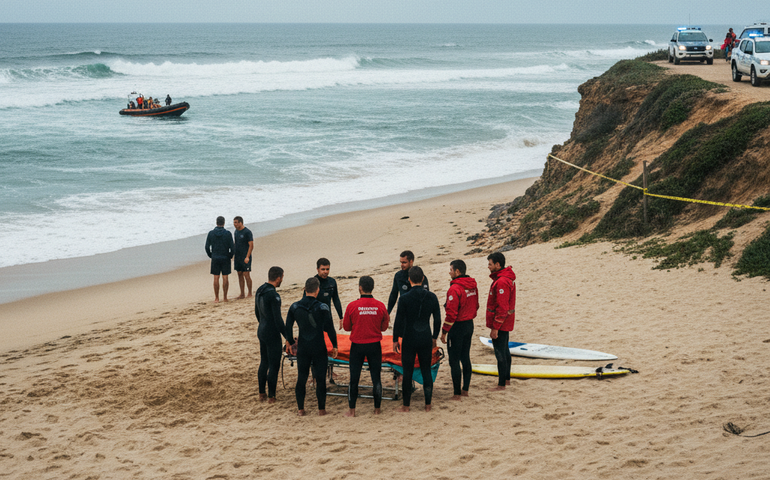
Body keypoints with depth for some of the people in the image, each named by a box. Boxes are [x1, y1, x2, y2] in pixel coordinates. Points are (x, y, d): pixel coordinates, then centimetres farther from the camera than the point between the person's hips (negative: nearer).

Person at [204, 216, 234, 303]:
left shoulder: (211, 233, -3)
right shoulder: (228, 234, -8)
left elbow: (207, 247, 0)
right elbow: (232, 247, -9)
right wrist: (230, 256, 8)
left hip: (215, 258, 1)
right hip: (225, 258, -1)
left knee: (216, 278, 4)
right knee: (225, 278, 5)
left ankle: (216, 298, 6)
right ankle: (225, 297, 6)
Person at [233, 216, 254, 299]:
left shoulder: (247, 232, -12)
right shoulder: (236, 232, 12)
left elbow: (251, 245, -14)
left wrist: (247, 257, -21)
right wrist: (234, 256, 14)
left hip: (245, 257, -7)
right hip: (237, 257, 8)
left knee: (246, 275, -7)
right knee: (240, 275, 8)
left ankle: (250, 294, 0)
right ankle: (242, 294, 14)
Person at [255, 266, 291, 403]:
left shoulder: (259, 291, 5)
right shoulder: (273, 295, -22)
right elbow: (278, 319, -22)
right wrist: (287, 336, -15)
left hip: (261, 331, 9)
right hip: (272, 334, -9)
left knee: (264, 363, 17)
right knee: (274, 365, 0)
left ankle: (262, 393, 23)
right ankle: (271, 396, 4)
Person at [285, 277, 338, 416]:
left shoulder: (294, 307, -3)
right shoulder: (323, 308, -12)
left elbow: (288, 328, 6)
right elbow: (330, 329, -9)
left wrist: (291, 343, 20)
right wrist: (334, 346, 4)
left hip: (302, 348, 3)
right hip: (319, 349, -2)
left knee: (301, 378, 12)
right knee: (320, 379, 7)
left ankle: (301, 409, 17)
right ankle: (321, 409, 12)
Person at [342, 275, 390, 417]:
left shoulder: (352, 306, -11)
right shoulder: (380, 306, -6)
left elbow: (346, 327, 0)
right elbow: (384, 327, 5)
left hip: (357, 346, -1)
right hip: (374, 346, 1)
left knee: (354, 378, 8)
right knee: (376, 378, 10)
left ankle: (352, 410, 12)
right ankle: (377, 409, 15)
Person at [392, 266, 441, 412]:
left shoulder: (405, 298, -12)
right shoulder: (431, 297, -2)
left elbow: (398, 321, -8)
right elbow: (437, 320, 5)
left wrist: (395, 340, 3)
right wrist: (434, 337, 18)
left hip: (409, 340, -3)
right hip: (426, 339, 3)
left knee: (407, 372, 5)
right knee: (426, 371, 10)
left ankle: (406, 405, 11)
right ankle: (428, 404, 12)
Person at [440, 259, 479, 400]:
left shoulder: (455, 289, -20)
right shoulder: (473, 286, 6)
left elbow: (451, 313, -20)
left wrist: (444, 331, -13)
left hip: (457, 326, -8)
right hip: (469, 325, 8)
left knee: (454, 361, -2)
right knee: (465, 358, 16)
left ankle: (457, 394, 0)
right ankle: (465, 389, 21)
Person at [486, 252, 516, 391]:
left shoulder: (501, 282, -24)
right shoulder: (507, 277, 11)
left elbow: (502, 307, -26)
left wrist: (495, 327, -23)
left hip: (500, 323, -11)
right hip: (506, 322, 11)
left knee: (500, 352, -5)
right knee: (504, 350, 21)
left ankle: (501, 384, 0)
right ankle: (507, 378, 33)